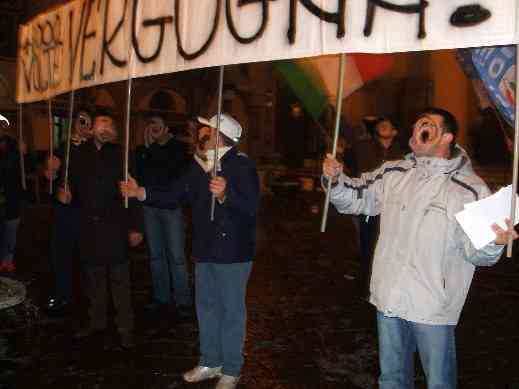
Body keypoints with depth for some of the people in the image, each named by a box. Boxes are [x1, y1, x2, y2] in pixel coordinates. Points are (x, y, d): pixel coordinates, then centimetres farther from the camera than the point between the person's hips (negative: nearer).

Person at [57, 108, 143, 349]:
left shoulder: (120, 155, -3)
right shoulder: (79, 154, 6)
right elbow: (73, 184, 16)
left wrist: (133, 227, -9)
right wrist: (65, 194, -7)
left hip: (115, 224, -4)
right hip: (88, 225, 4)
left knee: (119, 277, 0)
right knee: (93, 276, 15)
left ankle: (125, 329, 9)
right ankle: (96, 322, 31)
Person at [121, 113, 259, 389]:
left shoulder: (241, 166, -16)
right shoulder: (198, 166, 8)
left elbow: (250, 207, -27)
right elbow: (173, 196, 9)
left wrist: (225, 195, -44)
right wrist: (141, 193, 0)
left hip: (232, 252, -7)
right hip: (204, 250, 8)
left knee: (231, 310, 4)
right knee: (206, 306, 17)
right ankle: (210, 362, 35)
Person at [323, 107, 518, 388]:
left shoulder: (470, 189, -12)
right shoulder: (392, 174, 2)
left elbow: (476, 253, -11)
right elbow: (356, 197, 13)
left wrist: (493, 243, -33)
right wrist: (336, 180, -6)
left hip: (433, 307, -4)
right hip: (389, 299, 4)